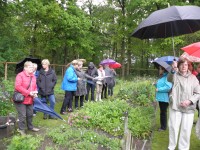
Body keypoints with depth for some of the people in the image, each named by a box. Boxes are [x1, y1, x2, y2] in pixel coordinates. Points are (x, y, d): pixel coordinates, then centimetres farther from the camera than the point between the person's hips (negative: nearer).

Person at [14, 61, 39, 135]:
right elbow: (17, 86, -24)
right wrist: (29, 92, -25)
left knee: (30, 114, 17)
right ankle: (21, 129, 16)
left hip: (30, 100, 7)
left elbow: (35, 86, 14)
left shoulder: (33, 76, 8)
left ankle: (30, 127, 35)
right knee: (22, 115, -2)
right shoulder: (20, 75, -15)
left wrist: (35, 92, -7)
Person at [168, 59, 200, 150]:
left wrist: (190, 101, -12)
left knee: (186, 129, 9)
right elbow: (169, 79, -27)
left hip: (188, 108, 1)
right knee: (173, 128, 7)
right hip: (175, 106, -1)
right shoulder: (174, 76, -2)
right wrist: (173, 70, -47)